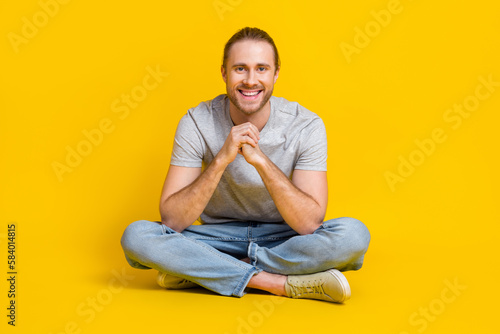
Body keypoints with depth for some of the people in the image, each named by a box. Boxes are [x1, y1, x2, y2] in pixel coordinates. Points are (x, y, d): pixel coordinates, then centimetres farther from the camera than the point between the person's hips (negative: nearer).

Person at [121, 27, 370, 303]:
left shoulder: (306, 126, -15)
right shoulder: (196, 123, -13)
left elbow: (310, 224, -24)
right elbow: (171, 221, -20)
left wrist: (260, 160, -33)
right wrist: (222, 159, -32)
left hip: (283, 240, 0)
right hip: (218, 237, 0)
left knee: (353, 234, -30)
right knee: (136, 235, -26)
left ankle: (199, 272, -22)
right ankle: (282, 283, -25)